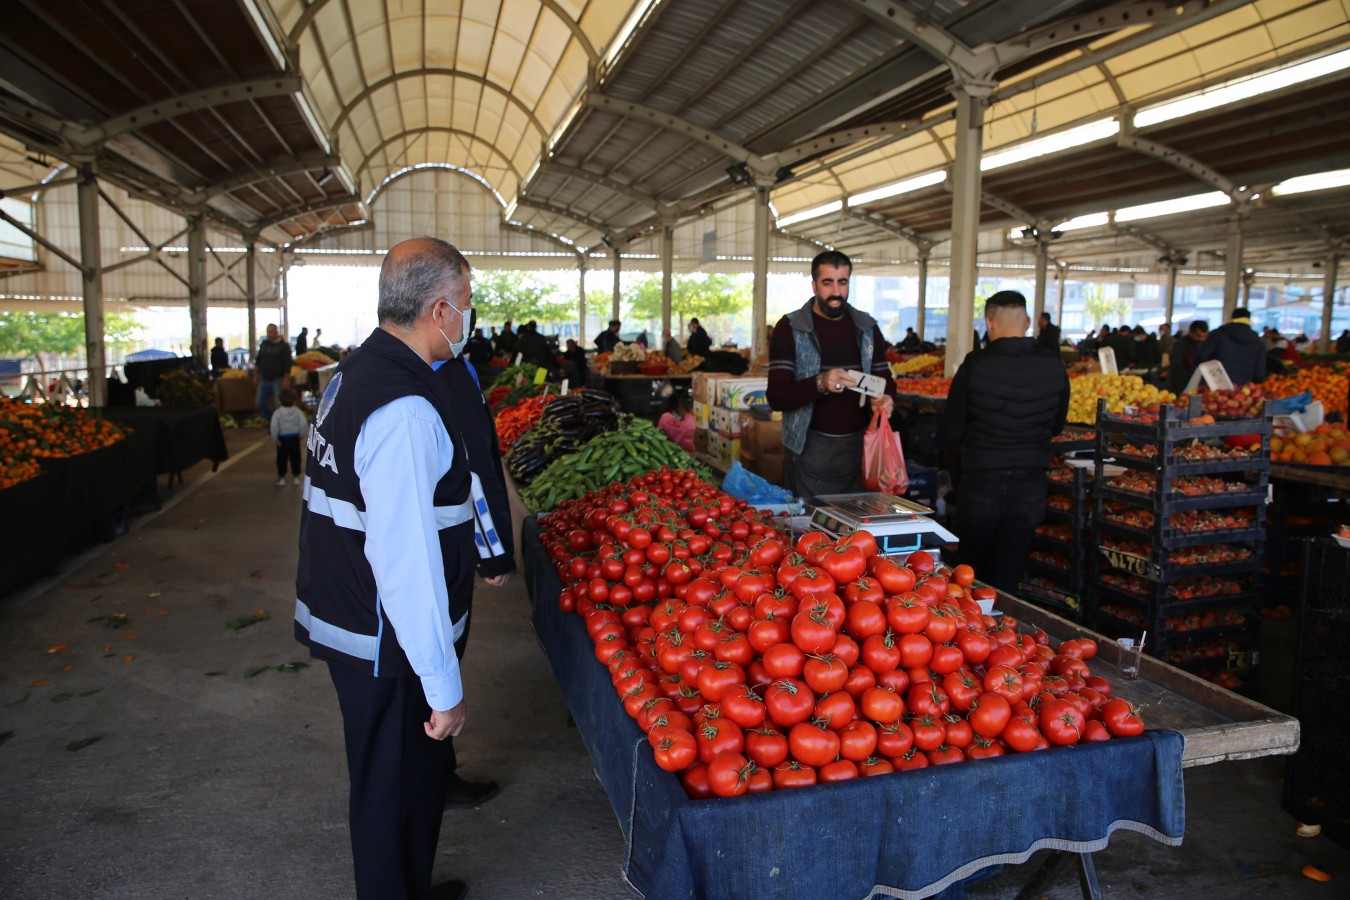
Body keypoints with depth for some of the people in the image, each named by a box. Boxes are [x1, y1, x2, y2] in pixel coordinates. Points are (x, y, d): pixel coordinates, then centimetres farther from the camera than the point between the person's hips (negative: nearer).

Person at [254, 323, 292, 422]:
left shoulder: (283, 346, -7)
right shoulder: (263, 344, 9)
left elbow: (287, 364, -12)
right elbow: (258, 361, 17)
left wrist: (286, 379, -19)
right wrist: (256, 375, 15)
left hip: (278, 380, -6)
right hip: (264, 380, 6)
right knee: (260, 403, 7)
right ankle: (272, 421, 25)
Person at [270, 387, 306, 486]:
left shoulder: (278, 412, -10)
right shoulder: (298, 411, -6)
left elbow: (274, 426, -17)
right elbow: (304, 424, -12)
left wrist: (275, 438, -8)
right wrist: (300, 434, 1)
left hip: (282, 438, -1)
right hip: (294, 437, 1)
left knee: (282, 458, 9)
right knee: (295, 457, 10)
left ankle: (281, 477, 14)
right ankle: (296, 477, 14)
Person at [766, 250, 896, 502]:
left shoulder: (867, 327, 9)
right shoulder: (790, 328, -4)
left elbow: (885, 378, 16)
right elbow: (776, 396, -11)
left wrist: (887, 398, -8)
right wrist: (820, 384, -28)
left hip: (859, 446, 4)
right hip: (810, 448, -3)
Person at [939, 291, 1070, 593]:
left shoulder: (975, 365, -14)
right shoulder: (1054, 369, -5)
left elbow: (950, 432, -7)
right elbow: (1057, 427, 11)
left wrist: (962, 459, 13)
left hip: (980, 483, -2)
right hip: (1029, 486, 3)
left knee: (970, 573, 15)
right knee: (1007, 577, 12)